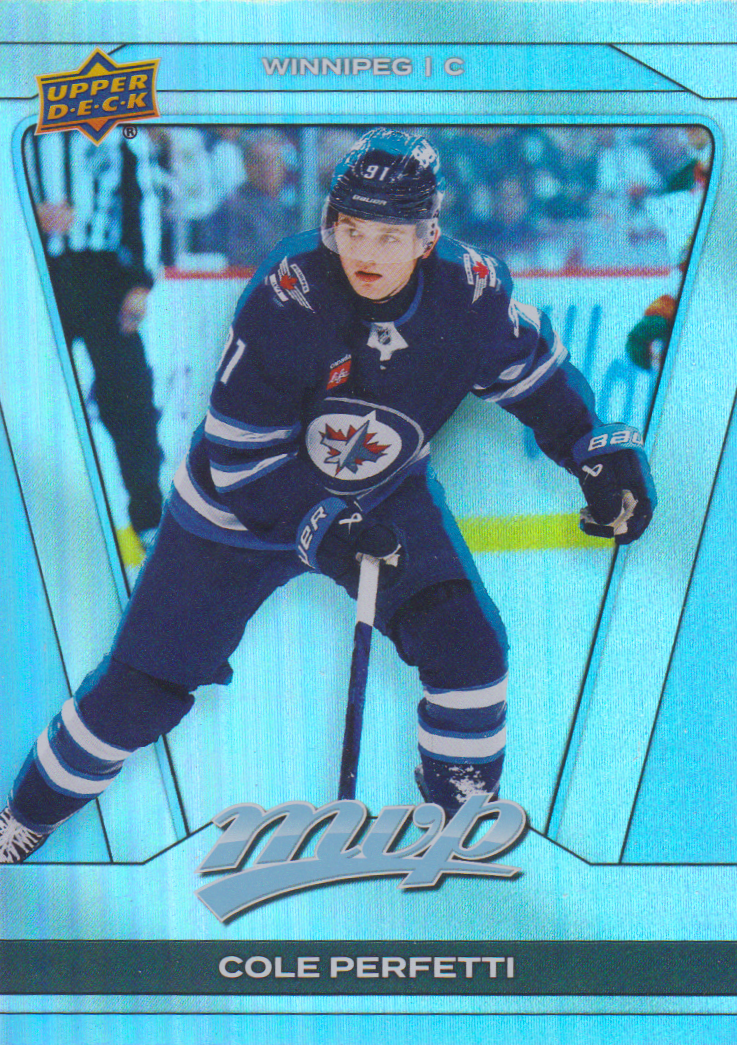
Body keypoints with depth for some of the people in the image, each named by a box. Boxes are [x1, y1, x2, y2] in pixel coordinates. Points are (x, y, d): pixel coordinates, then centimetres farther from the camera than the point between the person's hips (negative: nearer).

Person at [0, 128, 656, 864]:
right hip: (241, 504, -2)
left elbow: (534, 372, 0)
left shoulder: (468, 294, -21)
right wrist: (320, 530, -31)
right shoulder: (286, 297, -29)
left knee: (468, 644, -12)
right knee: (142, 687, 2)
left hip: (385, 499, 3)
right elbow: (239, 453, -23)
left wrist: (600, 449, -10)